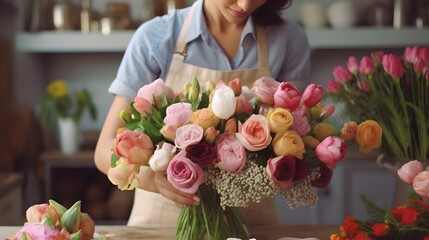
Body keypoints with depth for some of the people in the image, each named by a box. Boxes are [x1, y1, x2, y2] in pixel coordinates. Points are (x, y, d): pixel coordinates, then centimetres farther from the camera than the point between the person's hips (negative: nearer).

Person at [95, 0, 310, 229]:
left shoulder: (290, 40, -6)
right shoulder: (156, 37, -10)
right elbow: (106, 149, -11)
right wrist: (147, 175, -32)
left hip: (248, 218, 2)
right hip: (163, 217, -2)